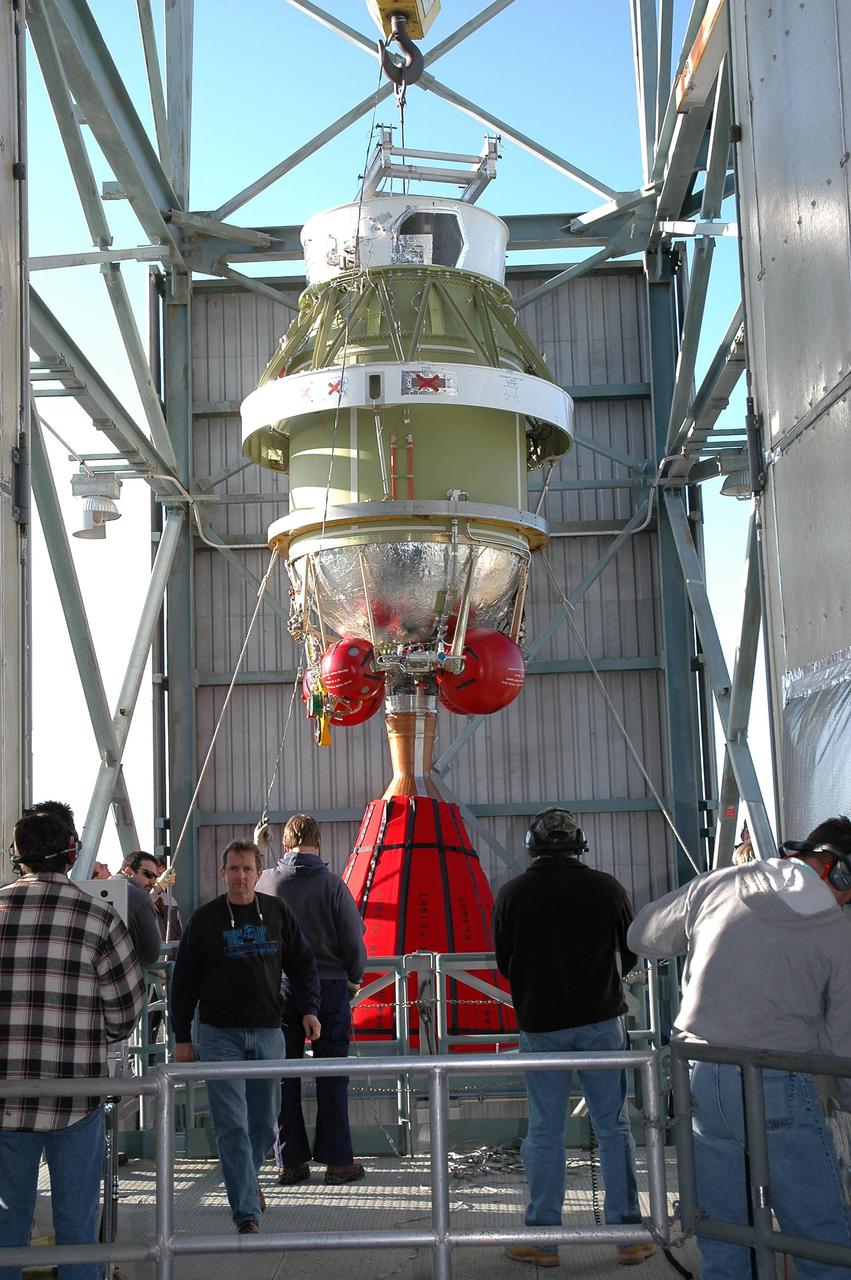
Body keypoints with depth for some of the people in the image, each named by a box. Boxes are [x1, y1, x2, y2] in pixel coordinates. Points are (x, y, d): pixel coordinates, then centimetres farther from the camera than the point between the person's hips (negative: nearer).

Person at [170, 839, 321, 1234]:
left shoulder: (277, 913, 4)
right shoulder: (205, 919, -1)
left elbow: (302, 964, 10)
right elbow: (184, 979, 3)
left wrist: (309, 1008, -4)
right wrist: (182, 1036, 2)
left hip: (268, 1034, 2)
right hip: (220, 1035, -2)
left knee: (264, 1123, 13)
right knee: (232, 1124, -8)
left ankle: (247, 1176, 41)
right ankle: (247, 1213, -6)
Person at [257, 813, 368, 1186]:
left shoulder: (265, 883, -5)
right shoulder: (331, 884, -11)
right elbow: (353, 938, -7)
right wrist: (353, 978, 10)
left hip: (279, 989, 2)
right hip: (330, 985, -2)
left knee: (284, 1076, 10)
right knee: (332, 1077, 6)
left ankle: (290, 1162, 13)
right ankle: (337, 1161, 8)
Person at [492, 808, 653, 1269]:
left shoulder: (511, 894, -5)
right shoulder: (606, 888, -5)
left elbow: (504, 964, 5)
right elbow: (630, 953, 7)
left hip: (541, 1026, 0)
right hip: (602, 1022, 0)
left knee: (544, 1132, 7)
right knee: (613, 1127, 8)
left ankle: (543, 1239, 12)